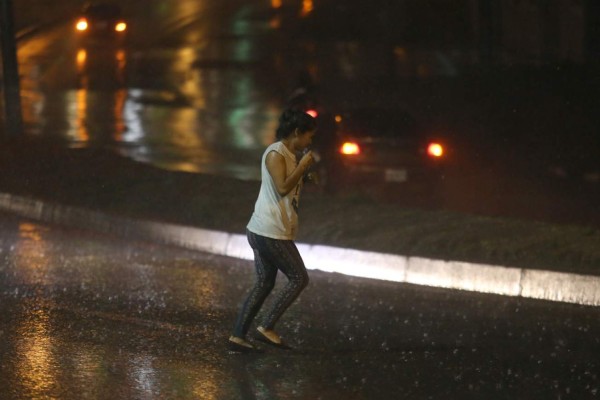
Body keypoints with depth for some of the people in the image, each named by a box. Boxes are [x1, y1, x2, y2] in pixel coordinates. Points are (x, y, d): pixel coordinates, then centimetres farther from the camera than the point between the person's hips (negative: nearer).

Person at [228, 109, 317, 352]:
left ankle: (238, 336, 9)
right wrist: (303, 166, -14)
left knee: (264, 284, 11)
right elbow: (283, 187, -22)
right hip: (271, 231, -10)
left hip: (265, 231, 10)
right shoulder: (275, 154, -13)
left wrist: (304, 172, 9)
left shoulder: (290, 155, 16)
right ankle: (267, 328, 0)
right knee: (299, 279, -3)